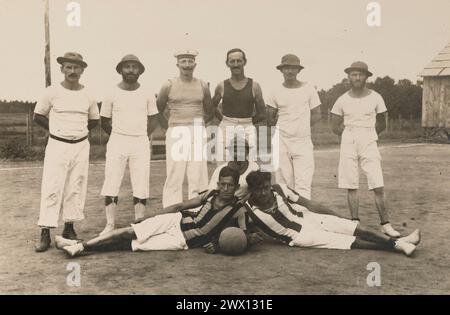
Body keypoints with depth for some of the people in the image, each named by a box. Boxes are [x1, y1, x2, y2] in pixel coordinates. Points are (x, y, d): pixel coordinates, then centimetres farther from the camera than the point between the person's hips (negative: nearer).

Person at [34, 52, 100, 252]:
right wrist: (58, 129, -1)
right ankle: (45, 233, -5)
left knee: (76, 188, 7)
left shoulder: (88, 95, 5)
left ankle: (69, 227, 18)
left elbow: (94, 120, 17)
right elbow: (38, 116, 5)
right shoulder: (52, 92, -3)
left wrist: (79, 130, 5)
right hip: (57, 145, -3)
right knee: (51, 188, -7)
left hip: (81, 146, 3)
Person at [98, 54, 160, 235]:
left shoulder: (147, 95, 5)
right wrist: (120, 136, 6)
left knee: (141, 186, -1)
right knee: (111, 185, -4)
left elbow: (153, 120, 12)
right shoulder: (112, 94, 3)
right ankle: (110, 225, 4)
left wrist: (141, 136, 4)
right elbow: (104, 121, 9)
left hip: (141, 143, 1)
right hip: (117, 142, -1)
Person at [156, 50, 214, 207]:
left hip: (198, 134, 2)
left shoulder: (203, 86, 8)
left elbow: (209, 113, 20)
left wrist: (196, 126, 12)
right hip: (176, 134, -2)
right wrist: (169, 127, 10)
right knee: (174, 176, -4)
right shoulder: (169, 86, 3)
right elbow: (157, 110, 13)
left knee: (198, 175, -1)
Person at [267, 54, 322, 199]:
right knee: (284, 184, 3)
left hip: (303, 141, -1)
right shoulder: (276, 92, 6)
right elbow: (270, 119, 11)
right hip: (281, 143, 1)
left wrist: (300, 126, 2)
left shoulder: (308, 89, 4)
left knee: (303, 184, -9)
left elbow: (316, 115, 8)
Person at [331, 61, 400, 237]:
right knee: (351, 186, 3)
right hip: (348, 143, 1)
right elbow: (336, 127, 12)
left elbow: (381, 125, 11)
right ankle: (355, 223, 11)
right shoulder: (342, 100, 5)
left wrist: (366, 135, 7)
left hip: (369, 143, -1)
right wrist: (351, 134, 6)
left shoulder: (375, 98, 3)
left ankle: (385, 224, 0)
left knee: (378, 187, -7)